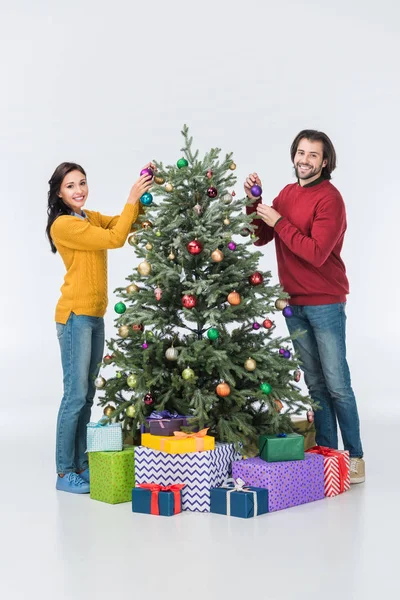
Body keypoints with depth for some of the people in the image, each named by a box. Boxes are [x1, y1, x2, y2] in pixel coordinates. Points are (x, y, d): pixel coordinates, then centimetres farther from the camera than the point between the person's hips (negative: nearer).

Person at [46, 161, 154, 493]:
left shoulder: (91, 218, 13)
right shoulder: (63, 224, -13)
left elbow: (126, 223, 4)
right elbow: (115, 239, -17)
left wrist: (143, 192, -8)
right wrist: (131, 198, -14)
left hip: (95, 316, 9)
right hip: (76, 316, -9)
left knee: (87, 396, 11)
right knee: (75, 395, -7)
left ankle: (81, 464, 18)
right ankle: (65, 472, 1)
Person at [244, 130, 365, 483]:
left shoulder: (330, 199, -11)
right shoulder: (287, 193, 11)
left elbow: (316, 253, -20)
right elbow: (260, 237, 8)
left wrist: (279, 221, -18)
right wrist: (254, 201, -4)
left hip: (325, 303, -6)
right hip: (294, 303, 6)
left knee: (337, 384, -4)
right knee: (315, 384, 8)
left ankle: (355, 457, 5)